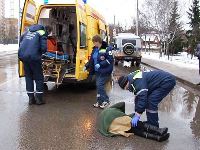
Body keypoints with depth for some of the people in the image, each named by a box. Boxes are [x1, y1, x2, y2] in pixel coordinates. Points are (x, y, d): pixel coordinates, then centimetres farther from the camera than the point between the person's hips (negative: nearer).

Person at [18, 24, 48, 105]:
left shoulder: (28, 31, 21)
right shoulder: (42, 33, 3)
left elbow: (20, 42, 27)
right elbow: (43, 47, -8)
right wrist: (41, 52, 12)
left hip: (23, 56, 6)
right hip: (33, 57, -6)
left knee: (28, 77, 15)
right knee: (39, 77, 7)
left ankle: (31, 98, 17)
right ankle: (39, 98, 8)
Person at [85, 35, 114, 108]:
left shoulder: (106, 48, -13)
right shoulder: (95, 49, 11)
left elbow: (110, 59, -18)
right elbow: (91, 59, 19)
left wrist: (100, 64, -23)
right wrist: (86, 66, 11)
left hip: (104, 71, -8)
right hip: (97, 71, 8)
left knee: (100, 85, -11)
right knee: (98, 86, 10)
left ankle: (106, 101, 4)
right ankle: (99, 101, 21)